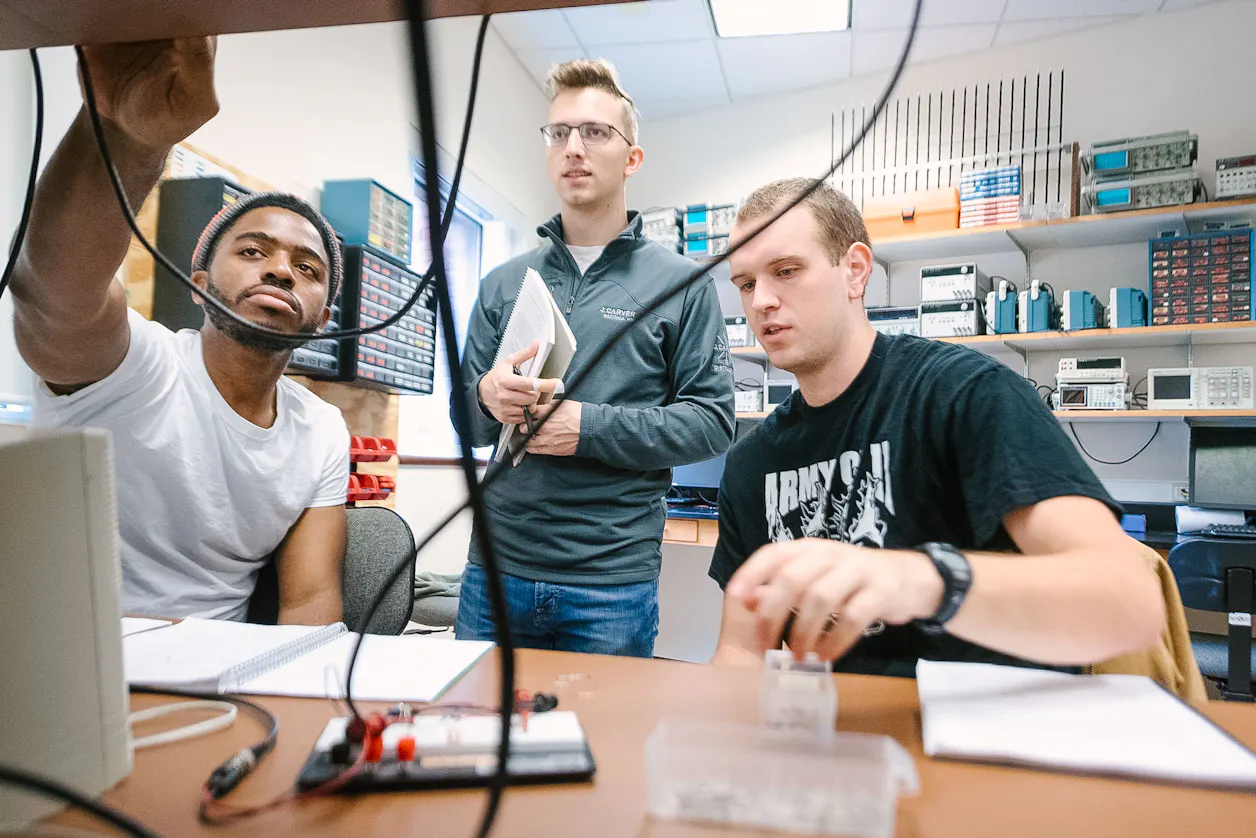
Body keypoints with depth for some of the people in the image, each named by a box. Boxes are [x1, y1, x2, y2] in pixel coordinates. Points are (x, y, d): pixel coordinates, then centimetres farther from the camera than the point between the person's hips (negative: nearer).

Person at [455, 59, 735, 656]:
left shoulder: (679, 282, 1)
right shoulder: (503, 284, 11)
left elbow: (712, 422, -6)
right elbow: (465, 419, 12)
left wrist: (591, 427, -17)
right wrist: (487, 399, -12)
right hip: (495, 567, 4)